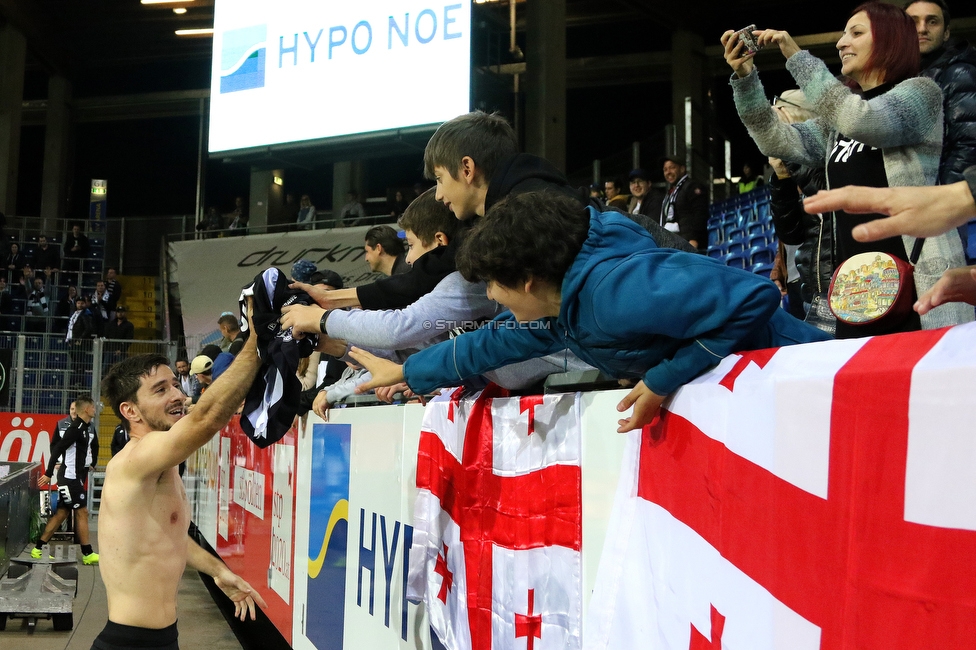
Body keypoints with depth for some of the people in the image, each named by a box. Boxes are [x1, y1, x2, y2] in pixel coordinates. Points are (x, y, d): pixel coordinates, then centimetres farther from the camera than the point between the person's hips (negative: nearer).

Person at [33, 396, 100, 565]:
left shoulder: (88, 427, 10)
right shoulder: (76, 428, -18)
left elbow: (94, 445, 31)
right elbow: (57, 449, -23)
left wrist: (92, 464, 30)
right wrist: (49, 474, -25)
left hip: (78, 477, 9)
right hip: (70, 477, -9)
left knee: (62, 513, 11)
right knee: (82, 512, -3)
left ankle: (38, 548, 16)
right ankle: (87, 554, 3)